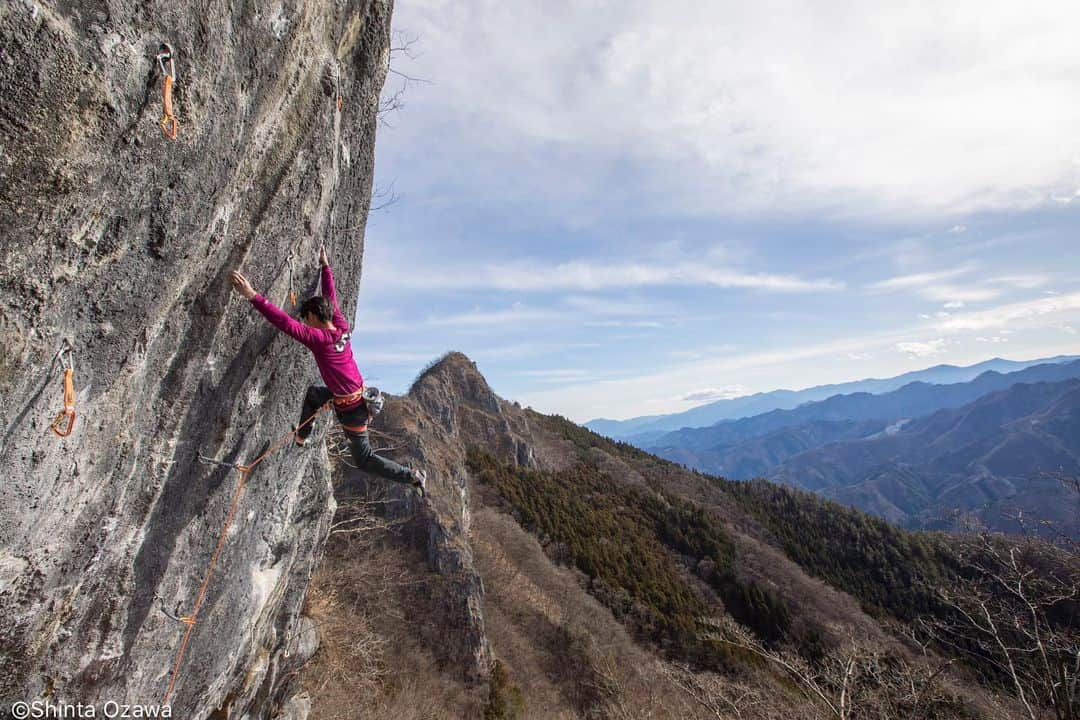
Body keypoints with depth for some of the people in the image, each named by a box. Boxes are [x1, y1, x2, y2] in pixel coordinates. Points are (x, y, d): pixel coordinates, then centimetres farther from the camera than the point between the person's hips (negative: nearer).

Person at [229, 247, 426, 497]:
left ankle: (412, 476, 8)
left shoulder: (318, 338, -23)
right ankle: (301, 437, 47)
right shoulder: (342, 327, -2)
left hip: (350, 408, -8)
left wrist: (253, 296, -33)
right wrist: (325, 266, 20)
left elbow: (286, 323, -32)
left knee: (364, 459, 6)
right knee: (313, 393, 31)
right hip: (360, 394, 8)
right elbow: (331, 297, 10)